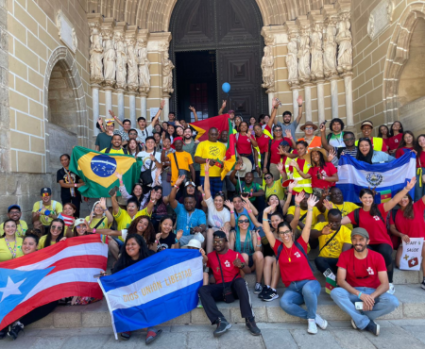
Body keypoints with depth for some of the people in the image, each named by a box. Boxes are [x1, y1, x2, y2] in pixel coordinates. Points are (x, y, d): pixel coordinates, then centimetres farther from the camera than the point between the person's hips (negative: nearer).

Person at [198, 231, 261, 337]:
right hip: (220, 288, 2)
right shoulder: (210, 256, 15)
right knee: (202, 290, -25)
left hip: (234, 286, -2)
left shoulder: (235, 254, 8)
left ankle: (250, 320, -35)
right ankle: (220, 321, -39)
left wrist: (241, 265, -20)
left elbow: (248, 271, 2)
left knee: (240, 281, -36)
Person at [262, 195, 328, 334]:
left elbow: (307, 227, -5)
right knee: (284, 302, -31)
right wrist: (265, 214, -5)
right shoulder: (278, 247, 6)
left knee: (307, 289, -39)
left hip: (309, 282, -2)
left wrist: (310, 208, -13)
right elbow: (267, 231, 2)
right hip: (292, 288, 2)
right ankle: (315, 316, -10)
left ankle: (311, 318, -10)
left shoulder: (300, 244, 2)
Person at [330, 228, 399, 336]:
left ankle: (358, 319, -19)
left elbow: (385, 284, -10)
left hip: (373, 292, 1)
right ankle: (367, 323, -25)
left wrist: (371, 297, -29)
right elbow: (340, 280, -14)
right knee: (335, 292, -32)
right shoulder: (345, 256, -7)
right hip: (353, 292, 0)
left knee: (393, 302, -29)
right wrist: (360, 294, -28)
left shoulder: (377, 257, -6)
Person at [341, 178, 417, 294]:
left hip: (383, 243, 0)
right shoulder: (356, 213, 3)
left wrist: (407, 188, -21)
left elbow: (394, 200, -10)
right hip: (367, 244, 0)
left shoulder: (380, 208, 1)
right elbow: (339, 221, -4)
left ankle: (390, 283, -10)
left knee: (385, 254, -34)